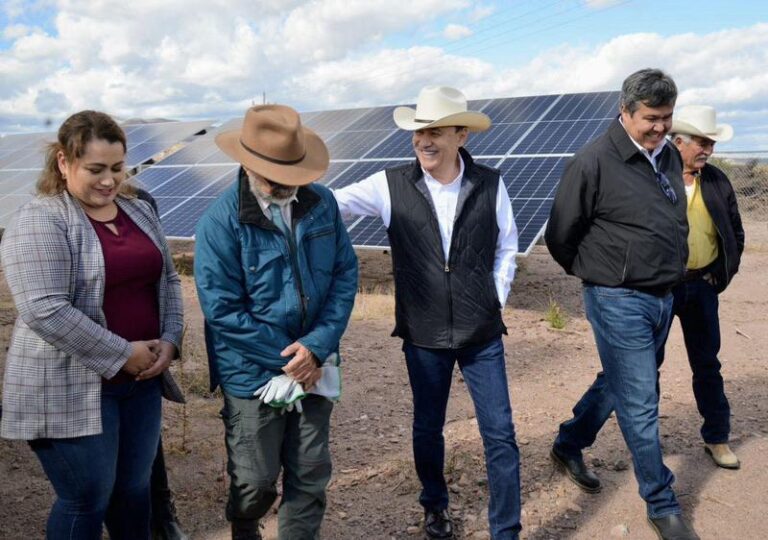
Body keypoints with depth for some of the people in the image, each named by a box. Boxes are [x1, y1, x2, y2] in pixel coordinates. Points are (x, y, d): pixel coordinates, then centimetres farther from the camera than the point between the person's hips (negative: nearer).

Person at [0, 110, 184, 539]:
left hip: (141, 380, 6)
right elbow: (45, 311, -23)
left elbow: (168, 279, 12)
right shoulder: (38, 222, -14)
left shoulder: (139, 210, 8)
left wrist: (169, 340, -3)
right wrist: (122, 355, -19)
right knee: (87, 499, 7)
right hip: (73, 388, -6)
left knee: (135, 487, 18)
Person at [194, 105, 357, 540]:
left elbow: (346, 274, -3)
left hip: (313, 368, 3)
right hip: (253, 375, -3)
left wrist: (318, 346, -15)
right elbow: (223, 310, -16)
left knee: (311, 478, 14)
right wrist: (287, 358, -16)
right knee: (256, 483, 13)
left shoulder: (322, 203, -3)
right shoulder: (221, 222, -15)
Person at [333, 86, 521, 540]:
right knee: (428, 427, 17)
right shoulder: (391, 186, -6)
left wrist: (495, 301, 3)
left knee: (500, 433, 3)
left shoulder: (490, 185, -4)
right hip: (423, 334, 1)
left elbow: (506, 247, 7)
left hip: (482, 333, 0)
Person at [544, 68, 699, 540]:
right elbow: (560, 237, -9)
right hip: (620, 302, -7)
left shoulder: (670, 156, 5)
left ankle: (568, 446, 42)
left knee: (619, 384, 20)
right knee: (641, 406, 1)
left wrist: (671, 275, 15)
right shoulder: (594, 163, -16)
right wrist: (595, 273, 4)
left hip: (663, 298, 7)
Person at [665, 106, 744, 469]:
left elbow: (735, 232, 14)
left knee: (707, 364, 13)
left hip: (702, 285, 4)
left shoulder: (717, 182, 5)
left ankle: (717, 438, 26)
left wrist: (724, 272, 6)